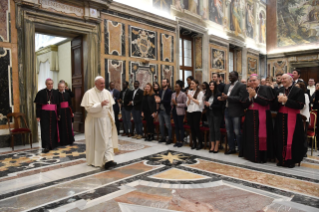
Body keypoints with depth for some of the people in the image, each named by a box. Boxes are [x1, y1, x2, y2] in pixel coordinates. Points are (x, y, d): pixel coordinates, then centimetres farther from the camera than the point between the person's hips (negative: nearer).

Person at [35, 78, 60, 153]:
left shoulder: (56, 93, 5)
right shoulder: (41, 93, -1)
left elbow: (58, 104, 6)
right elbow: (38, 105, -1)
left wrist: (58, 114, 3)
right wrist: (38, 116, -5)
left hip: (53, 113, 2)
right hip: (44, 114, -2)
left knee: (53, 129, 8)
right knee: (45, 129, -5)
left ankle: (52, 144, 21)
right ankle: (46, 146, -6)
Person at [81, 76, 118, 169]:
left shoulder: (107, 93, 5)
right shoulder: (89, 93, -8)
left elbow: (111, 107, 8)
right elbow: (88, 107, -17)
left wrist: (112, 120, 7)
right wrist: (100, 104, -26)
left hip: (106, 120, 4)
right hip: (94, 121, -3)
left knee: (108, 140, -4)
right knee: (95, 141, 8)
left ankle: (108, 160, -5)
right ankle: (94, 160, 25)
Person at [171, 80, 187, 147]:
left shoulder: (183, 94, -8)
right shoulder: (173, 94, 10)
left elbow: (185, 104, -11)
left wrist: (177, 104, -15)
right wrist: (172, 104, -5)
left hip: (180, 112, -6)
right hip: (174, 111, 6)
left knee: (181, 126, 0)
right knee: (176, 126, 9)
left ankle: (181, 141, 9)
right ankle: (177, 141, 18)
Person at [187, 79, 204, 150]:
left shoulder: (200, 92, -1)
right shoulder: (189, 92, 13)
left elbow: (200, 103, -10)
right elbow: (187, 104, 12)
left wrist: (192, 98, -8)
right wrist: (189, 98, -7)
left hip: (197, 112, -5)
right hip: (189, 111, 5)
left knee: (196, 127, -6)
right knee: (192, 128, 6)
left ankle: (200, 143, 6)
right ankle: (194, 142, 16)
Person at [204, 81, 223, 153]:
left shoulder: (218, 94, -7)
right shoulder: (207, 94, 9)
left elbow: (220, 105, -11)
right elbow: (206, 104, 12)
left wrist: (210, 105, -13)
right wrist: (206, 104, -11)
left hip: (217, 114, -5)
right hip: (209, 114, 5)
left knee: (216, 129, -1)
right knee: (211, 129, 6)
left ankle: (216, 147, 6)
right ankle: (212, 146, 13)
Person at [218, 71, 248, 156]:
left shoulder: (241, 86, -8)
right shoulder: (227, 86, 16)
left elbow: (241, 98, -19)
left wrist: (228, 97, -22)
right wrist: (222, 98, -7)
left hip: (236, 112, -7)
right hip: (227, 111, 8)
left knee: (237, 131, -3)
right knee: (229, 131, 13)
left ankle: (241, 150, 10)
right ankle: (232, 148, 25)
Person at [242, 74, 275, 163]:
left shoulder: (265, 89, -2)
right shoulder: (248, 90, 9)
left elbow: (266, 101, -15)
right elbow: (245, 105, 3)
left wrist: (255, 95, -17)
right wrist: (250, 96, -12)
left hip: (262, 117, -3)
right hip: (251, 117, 4)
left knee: (262, 136, -3)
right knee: (251, 136, 4)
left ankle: (263, 157, 8)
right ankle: (252, 155, 16)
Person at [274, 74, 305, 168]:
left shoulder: (298, 91, -4)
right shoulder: (279, 90, 11)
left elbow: (300, 105, -13)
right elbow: (275, 105, 8)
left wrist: (286, 100, -18)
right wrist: (279, 100, -13)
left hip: (293, 119, -4)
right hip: (281, 118, 4)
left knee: (291, 140, 0)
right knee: (281, 139, 6)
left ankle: (291, 160, 11)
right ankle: (281, 159, 16)